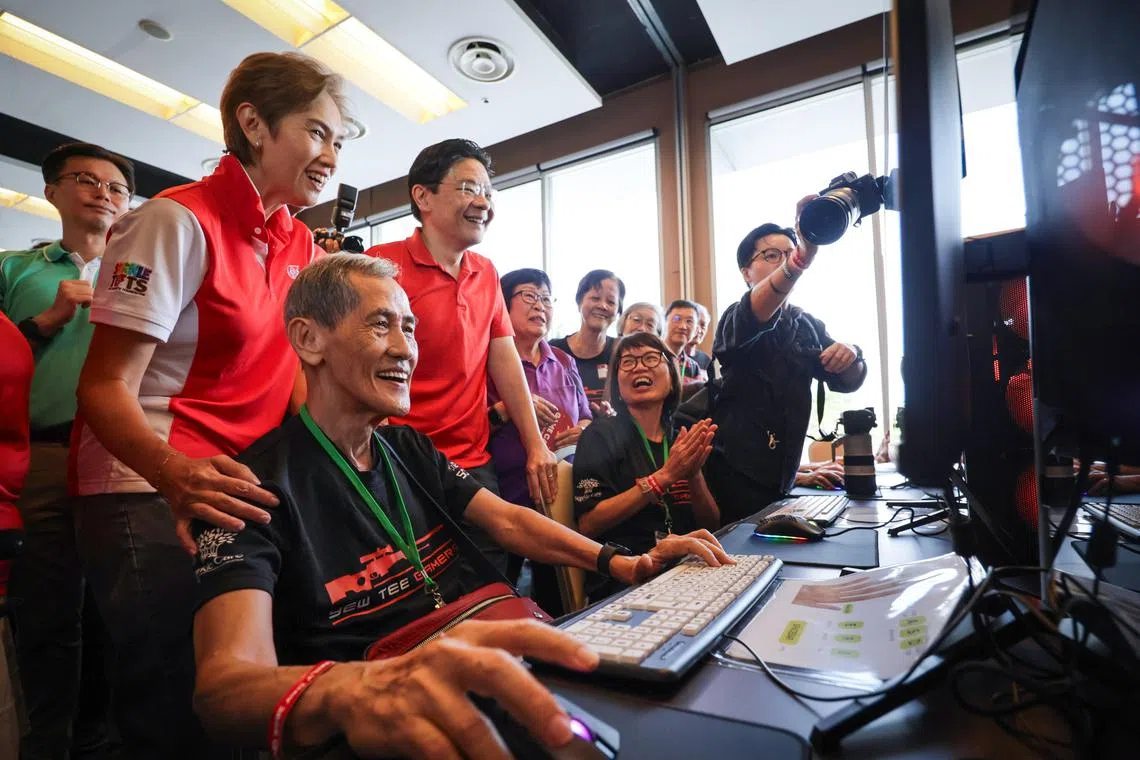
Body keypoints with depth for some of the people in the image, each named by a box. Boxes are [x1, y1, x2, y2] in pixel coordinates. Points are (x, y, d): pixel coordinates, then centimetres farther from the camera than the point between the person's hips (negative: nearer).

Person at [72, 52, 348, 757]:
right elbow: (105, 387, -15)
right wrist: (175, 474, -34)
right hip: (153, 495, -6)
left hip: (241, 494, 7)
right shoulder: (178, 220, -10)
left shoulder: (301, 244, 10)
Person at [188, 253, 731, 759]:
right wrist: (346, 694, -47)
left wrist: (618, 562, -7)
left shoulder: (410, 448, 11)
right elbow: (224, 681, -25)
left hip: (484, 683, 7)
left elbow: (507, 521, 7)